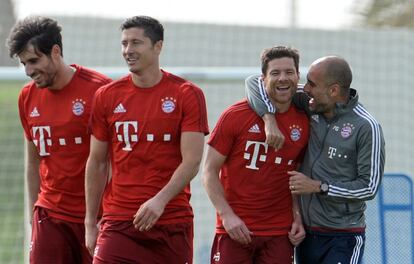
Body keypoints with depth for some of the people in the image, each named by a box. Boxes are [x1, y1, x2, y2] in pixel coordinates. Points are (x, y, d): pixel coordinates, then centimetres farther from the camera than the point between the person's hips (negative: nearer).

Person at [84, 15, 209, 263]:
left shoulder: (187, 94, -1)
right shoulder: (108, 96, 7)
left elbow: (192, 161, -7)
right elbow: (96, 164, 12)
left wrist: (160, 200, -21)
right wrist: (90, 224, 9)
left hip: (173, 223, -1)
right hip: (119, 222, 1)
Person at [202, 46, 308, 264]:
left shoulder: (304, 123, 5)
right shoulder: (236, 115, -4)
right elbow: (210, 172, -1)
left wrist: (297, 218, 4)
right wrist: (227, 215, -11)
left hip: (280, 233, 2)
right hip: (235, 229, -2)